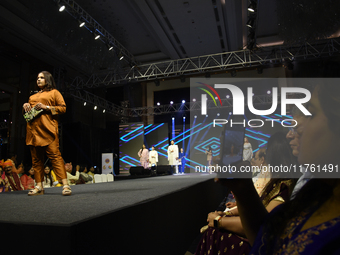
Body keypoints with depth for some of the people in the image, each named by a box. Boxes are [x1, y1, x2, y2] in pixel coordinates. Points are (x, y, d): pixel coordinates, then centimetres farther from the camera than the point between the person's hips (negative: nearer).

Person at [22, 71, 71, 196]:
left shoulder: (54, 92, 11)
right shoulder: (33, 96, 28)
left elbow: (63, 108, 0)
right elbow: (27, 110, 31)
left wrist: (46, 107, -11)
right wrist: (25, 106, 8)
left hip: (47, 129, -6)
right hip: (33, 130, 7)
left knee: (54, 155, -16)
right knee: (36, 158, 4)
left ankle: (65, 185, -20)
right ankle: (39, 186, 8)